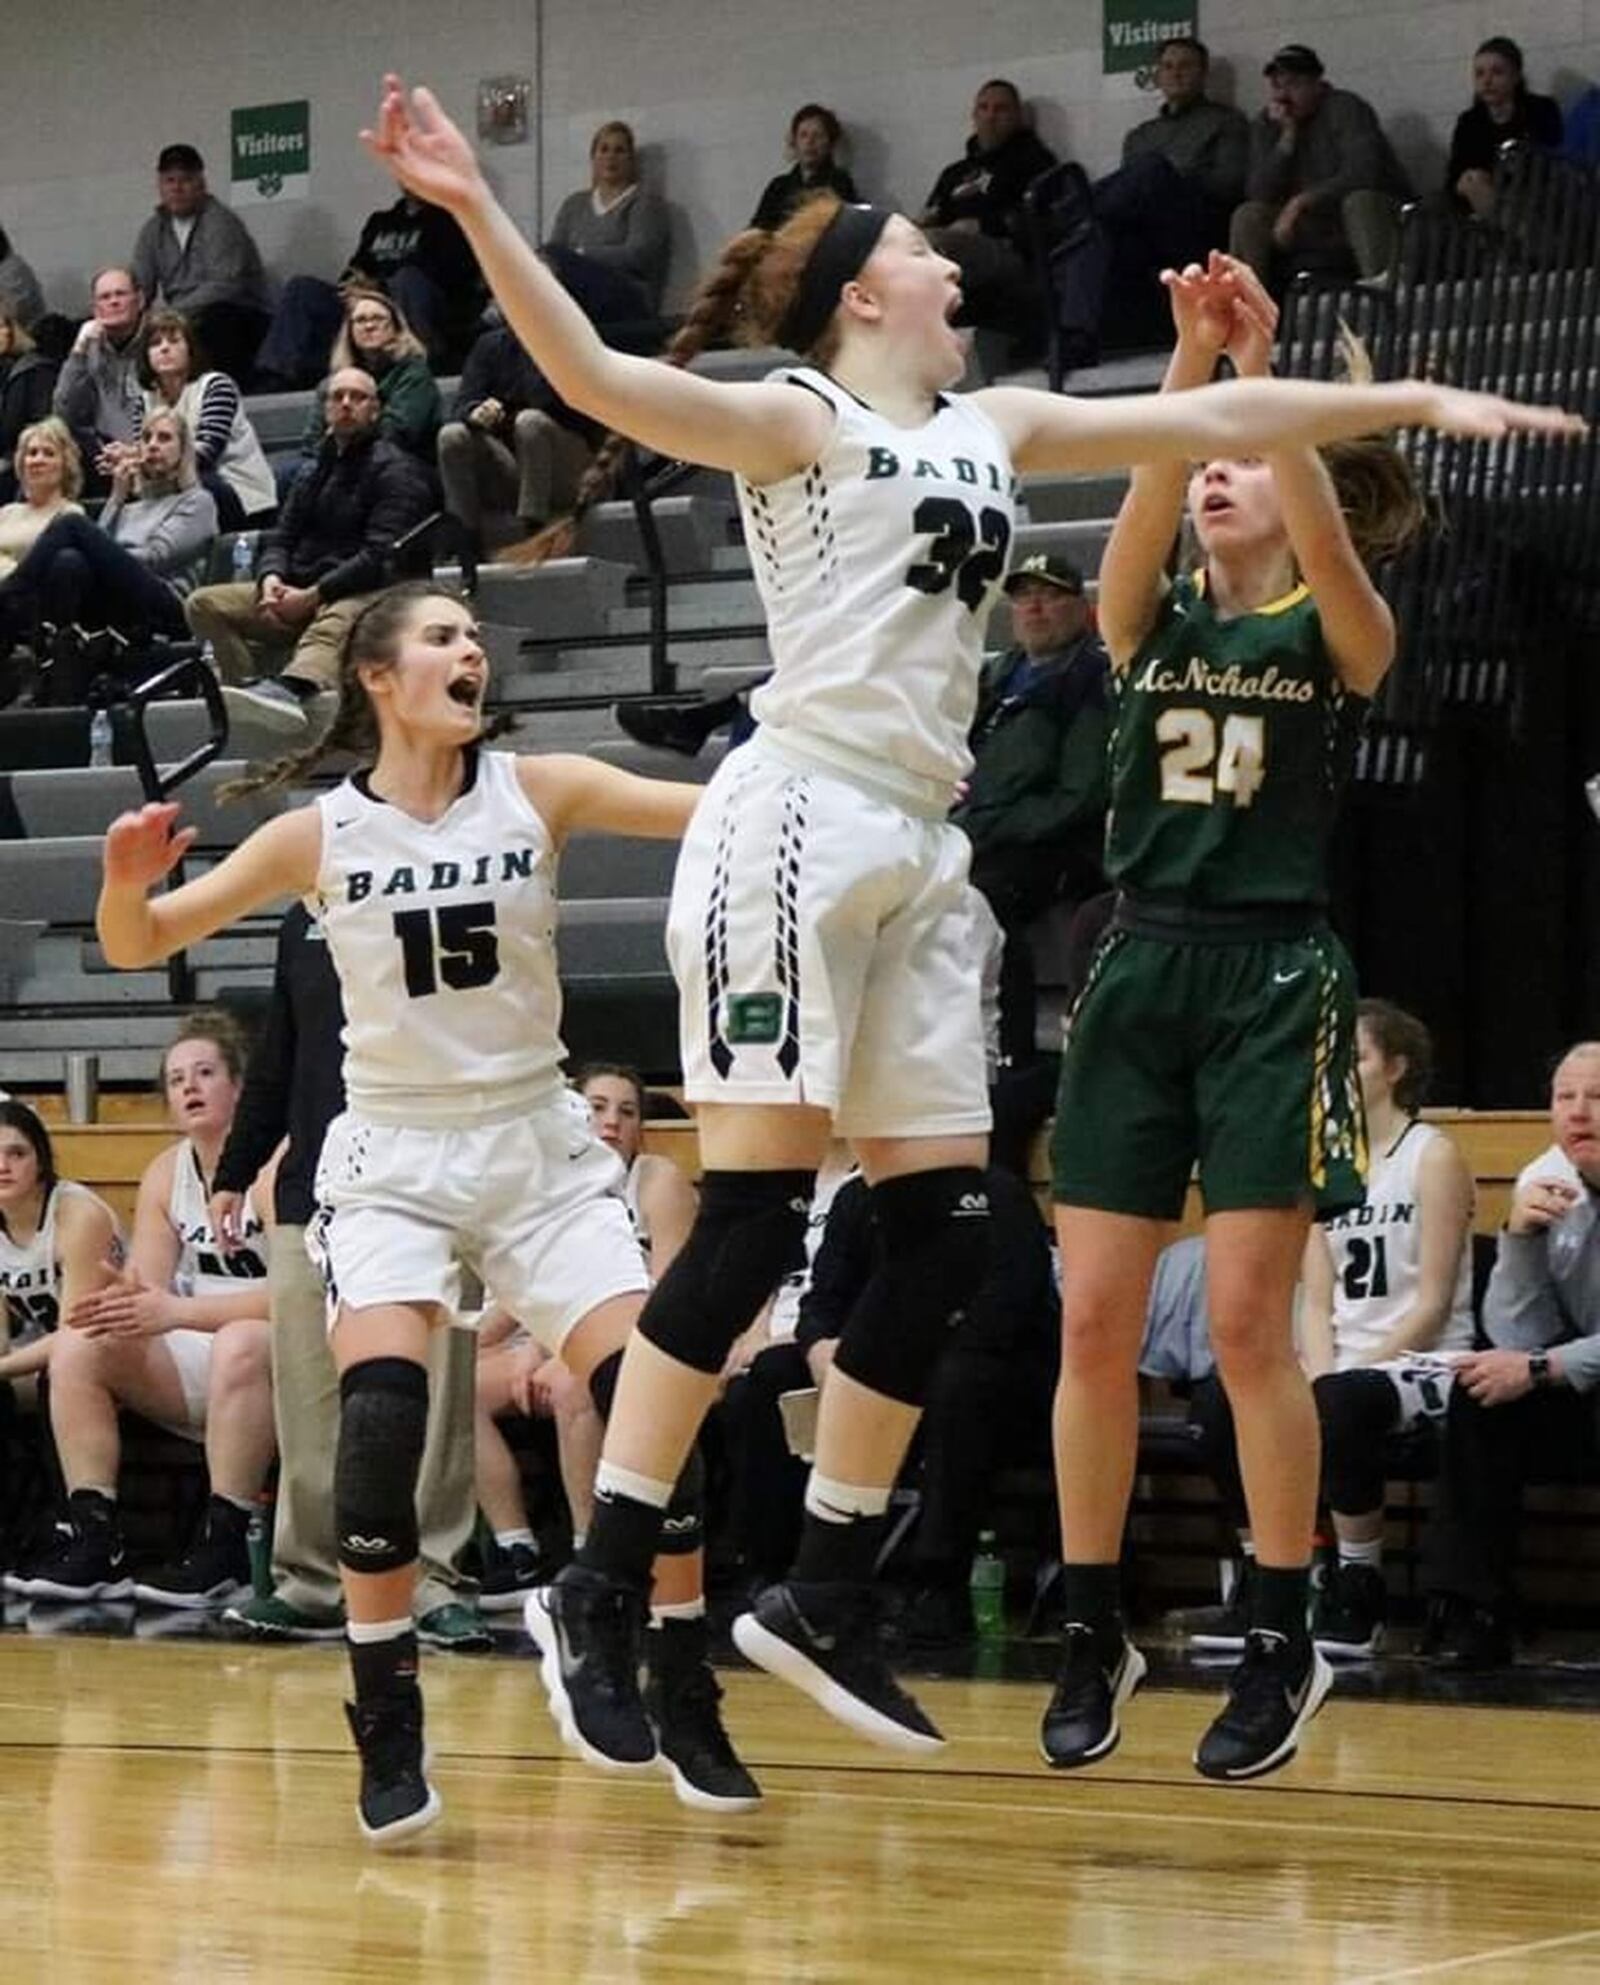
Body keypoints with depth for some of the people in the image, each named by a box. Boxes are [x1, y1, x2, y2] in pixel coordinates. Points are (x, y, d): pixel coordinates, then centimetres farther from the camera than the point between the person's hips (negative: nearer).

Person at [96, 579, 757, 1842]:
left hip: (539, 1145, 1)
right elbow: (138, 946, -1)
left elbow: (719, 809, -16)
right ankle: (389, 1728, -9)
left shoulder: (537, 793, -3)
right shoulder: (321, 836, -4)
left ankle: (685, 1707, 4)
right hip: (394, 1157, -1)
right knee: (382, 1411, -22)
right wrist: (128, 881, -23)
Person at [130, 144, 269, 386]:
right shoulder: (155, 229, 11)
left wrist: (173, 314, -28)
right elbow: (139, 287, 8)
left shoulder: (221, 222, -10)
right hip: (181, 319, 6)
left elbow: (225, 287, -22)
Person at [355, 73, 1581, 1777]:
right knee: (753, 1218, -13)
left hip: (920, 854, 8)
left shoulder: (992, 429, 19)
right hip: (799, 822, -8)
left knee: (944, 1234, 4)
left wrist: (1417, 402, 21)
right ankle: (596, 1596, -9)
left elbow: (1213, 421, 22)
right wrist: (475, 212, -28)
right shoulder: (800, 420, 0)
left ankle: (825, 1599, 12)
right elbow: (598, 380, -16)